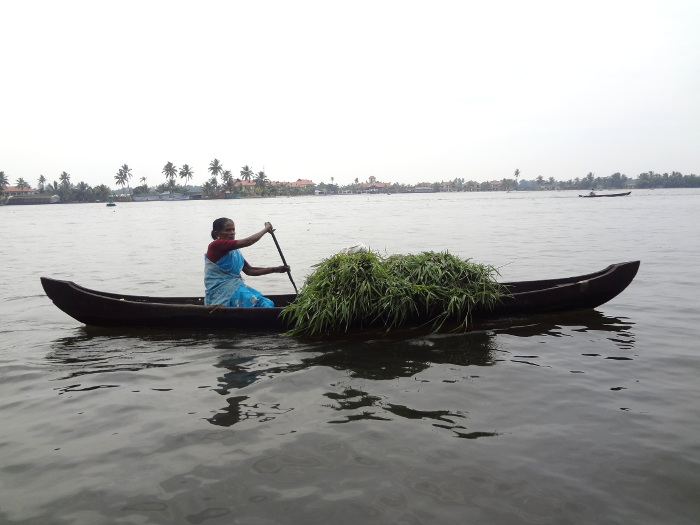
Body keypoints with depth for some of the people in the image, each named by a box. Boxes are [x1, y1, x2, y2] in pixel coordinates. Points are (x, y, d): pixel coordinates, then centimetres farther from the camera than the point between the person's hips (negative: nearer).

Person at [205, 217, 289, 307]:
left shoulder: (235, 251, 17)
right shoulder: (216, 245, -9)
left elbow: (249, 270, 16)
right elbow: (248, 241, -15)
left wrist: (276, 269, 9)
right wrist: (266, 229, -2)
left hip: (236, 288, 8)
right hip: (221, 292, -8)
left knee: (268, 303, -12)